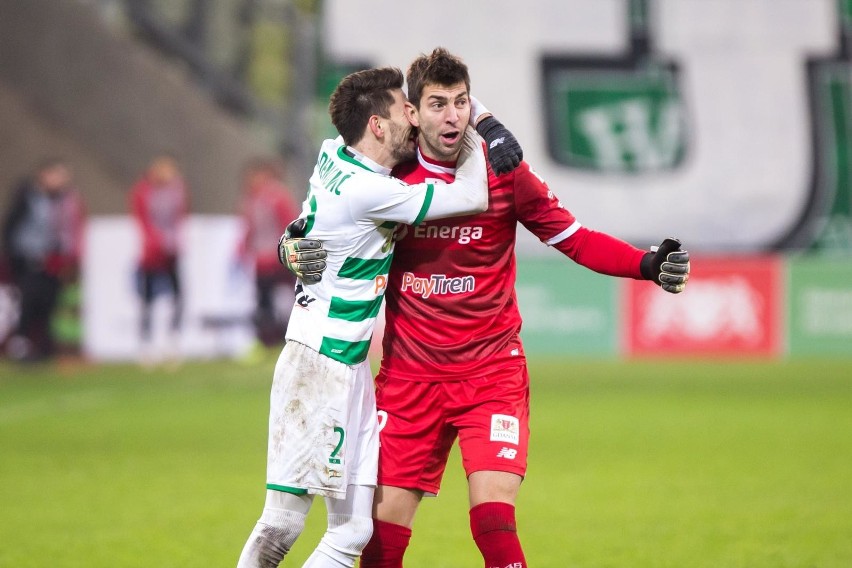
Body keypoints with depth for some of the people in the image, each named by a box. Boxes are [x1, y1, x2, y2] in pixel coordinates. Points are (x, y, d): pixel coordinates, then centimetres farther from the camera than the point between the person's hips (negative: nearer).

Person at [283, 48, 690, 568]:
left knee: (494, 522, -17)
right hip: (409, 377, 2)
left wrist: (651, 266, -14)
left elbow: (576, 239, -1)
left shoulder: (503, 171, -5)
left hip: (491, 374, -2)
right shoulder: (389, 176, -1)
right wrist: (299, 253, -14)